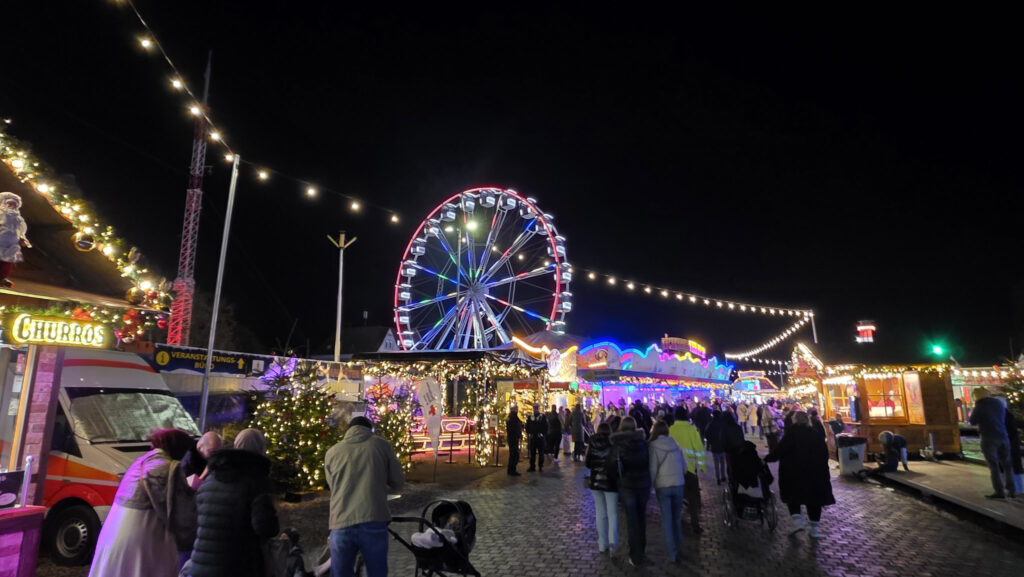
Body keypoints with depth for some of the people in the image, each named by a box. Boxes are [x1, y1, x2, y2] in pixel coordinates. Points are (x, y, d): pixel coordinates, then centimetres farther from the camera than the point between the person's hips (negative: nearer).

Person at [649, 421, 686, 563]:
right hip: (678, 484, 3)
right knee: (677, 517, 17)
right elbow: (684, 466, 6)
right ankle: (678, 545, 26)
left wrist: (651, 484, 2)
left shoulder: (653, 446, -10)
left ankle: (673, 552, 7)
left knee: (667, 519, 5)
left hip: (662, 486, -3)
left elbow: (652, 469, -11)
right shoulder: (675, 444, 1)